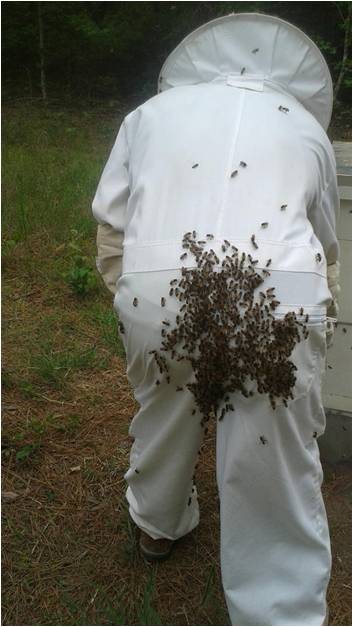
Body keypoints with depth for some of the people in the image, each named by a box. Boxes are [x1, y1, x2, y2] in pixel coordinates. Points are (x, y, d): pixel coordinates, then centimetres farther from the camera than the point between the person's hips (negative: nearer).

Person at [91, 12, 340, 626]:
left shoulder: (150, 111, 21)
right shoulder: (306, 127, 22)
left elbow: (111, 227, 13)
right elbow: (326, 247, 28)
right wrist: (320, 327, 41)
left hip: (156, 293, 2)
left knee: (163, 413, 27)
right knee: (279, 467, 12)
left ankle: (158, 523, 52)